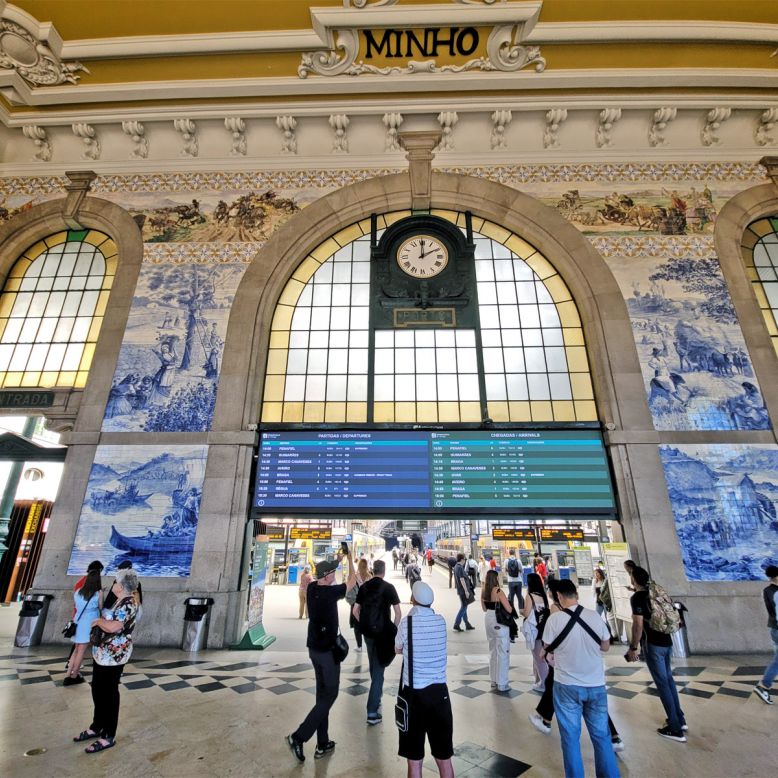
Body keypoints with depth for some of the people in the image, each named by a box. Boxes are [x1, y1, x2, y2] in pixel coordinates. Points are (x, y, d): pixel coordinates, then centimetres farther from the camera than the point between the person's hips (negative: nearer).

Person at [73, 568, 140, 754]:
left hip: (114, 655, -9)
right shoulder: (119, 600, 7)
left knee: (109, 693, 3)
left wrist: (97, 621, -15)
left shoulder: (129, 603, -25)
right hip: (102, 652, 10)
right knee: (98, 690, 20)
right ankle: (96, 727, 38)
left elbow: (113, 627, -30)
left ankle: (108, 737, 17)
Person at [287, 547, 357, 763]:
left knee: (322, 693, 17)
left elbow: (325, 576, 18)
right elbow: (352, 580, -7)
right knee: (329, 694, 6)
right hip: (328, 650, -7)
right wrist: (350, 558, 4)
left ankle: (322, 744, 26)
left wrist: (338, 560, 19)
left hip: (314, 647, 8)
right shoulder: (331, 592, -23)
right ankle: (299, 737, 1)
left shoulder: (312, 588, -5)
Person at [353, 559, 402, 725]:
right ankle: (372, 712, 3)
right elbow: (398, 612, -11)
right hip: (383, 633, -5)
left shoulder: (364, 587, 1)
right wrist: (394, 629, 0)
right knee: (378, 670, 3)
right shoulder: (388, 587, -10)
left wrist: (363, 625, 13)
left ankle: (376, 699, 41)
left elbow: (355, 611, 5)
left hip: (367, 632, 5)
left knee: (374, 667, 23)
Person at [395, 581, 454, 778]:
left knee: (414, 760, 12)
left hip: (414, 692, -3)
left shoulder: (408, 622, -12)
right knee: (444, 758, 17)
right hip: (439, 691, 3)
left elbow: (398, 649, 6)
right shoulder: (441, 621, -3)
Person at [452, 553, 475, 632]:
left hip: (460, 590, 9)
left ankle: (467, 625, 24)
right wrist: (466, 591, -21)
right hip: (463, 590, -9)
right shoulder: (460, 568, -19)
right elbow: (462, 580, -22)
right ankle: (456, 624, -3)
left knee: (464, 607, 15)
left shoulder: (455, 567, 11)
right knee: (463, 607, -3)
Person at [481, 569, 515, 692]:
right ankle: (502, 684, 15)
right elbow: (509, 610, -19)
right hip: (499, 623, -7)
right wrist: (507, 603, 1)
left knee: (493, 651, 21)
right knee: (502, 653, 7)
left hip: (488, 620, 7)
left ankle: (494, 680, 31)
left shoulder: (484, 591, 1)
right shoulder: (498, 591, -20)